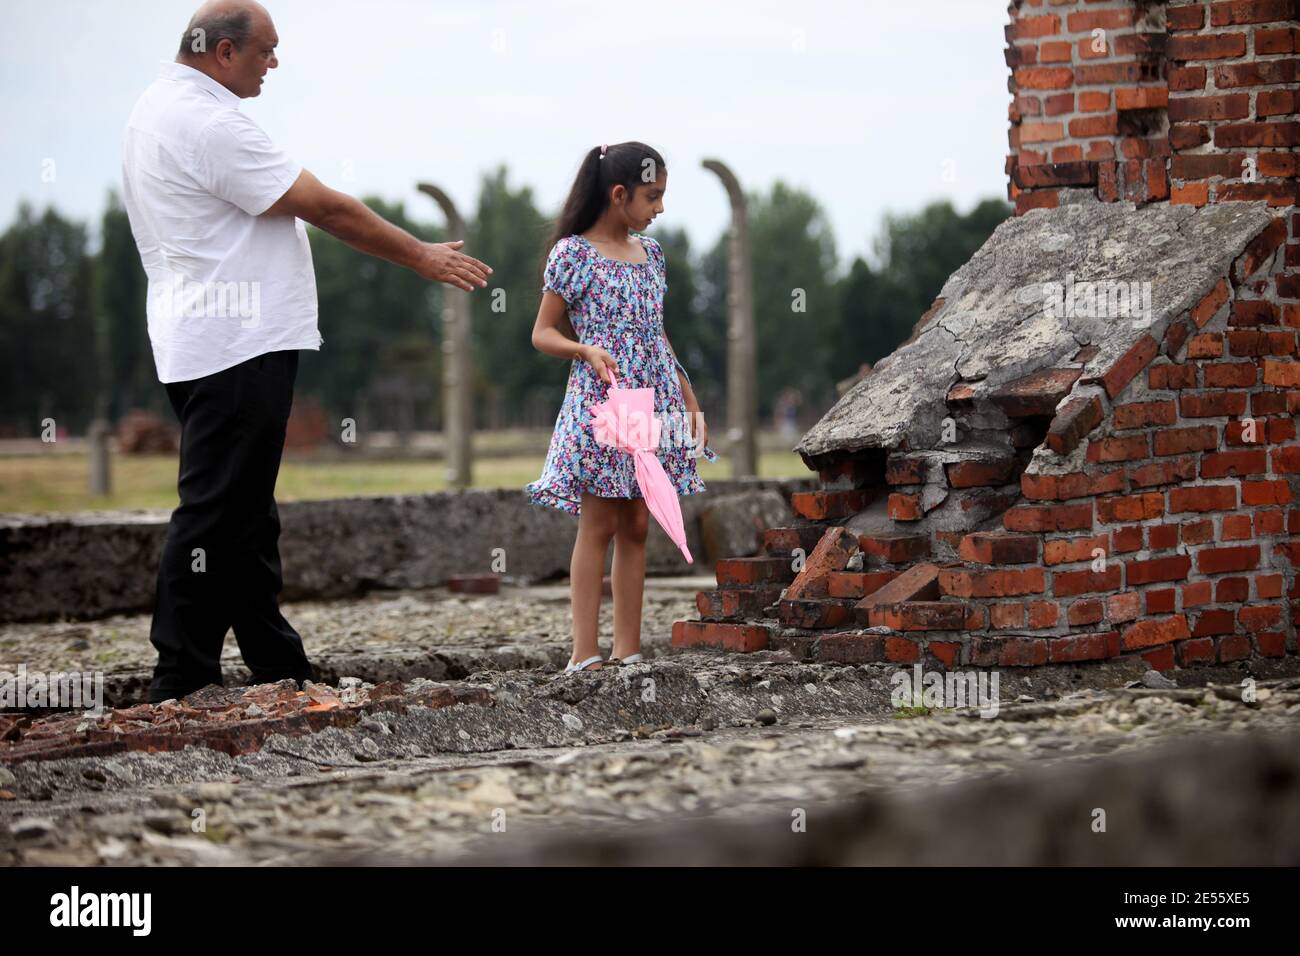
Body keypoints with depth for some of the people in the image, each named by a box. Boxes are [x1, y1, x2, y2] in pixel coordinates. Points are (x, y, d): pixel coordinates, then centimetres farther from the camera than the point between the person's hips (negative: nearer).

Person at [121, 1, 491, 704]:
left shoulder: (158, 109, 16)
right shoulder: (208, 123, -17)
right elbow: (327, 208, -15)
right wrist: (424, 257, -6)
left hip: (203, 345, 11)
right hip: (236, 348, -11)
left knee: (245, 514, 13)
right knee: (216, 514, -9)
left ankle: (278, 670, 18)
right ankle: (179, 685, -7)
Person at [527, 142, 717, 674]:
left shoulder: (649, 254, 13)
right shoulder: (573, 253, -5)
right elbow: (543, 334, -4)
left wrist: (691, 401, 18)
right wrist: (587, 350, -22)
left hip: (653, 402, 6)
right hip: (600, 402, -6)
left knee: (636, 527, 5)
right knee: (599, 525, -6)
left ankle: (628, 650, 7)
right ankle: (585, 653, -4)